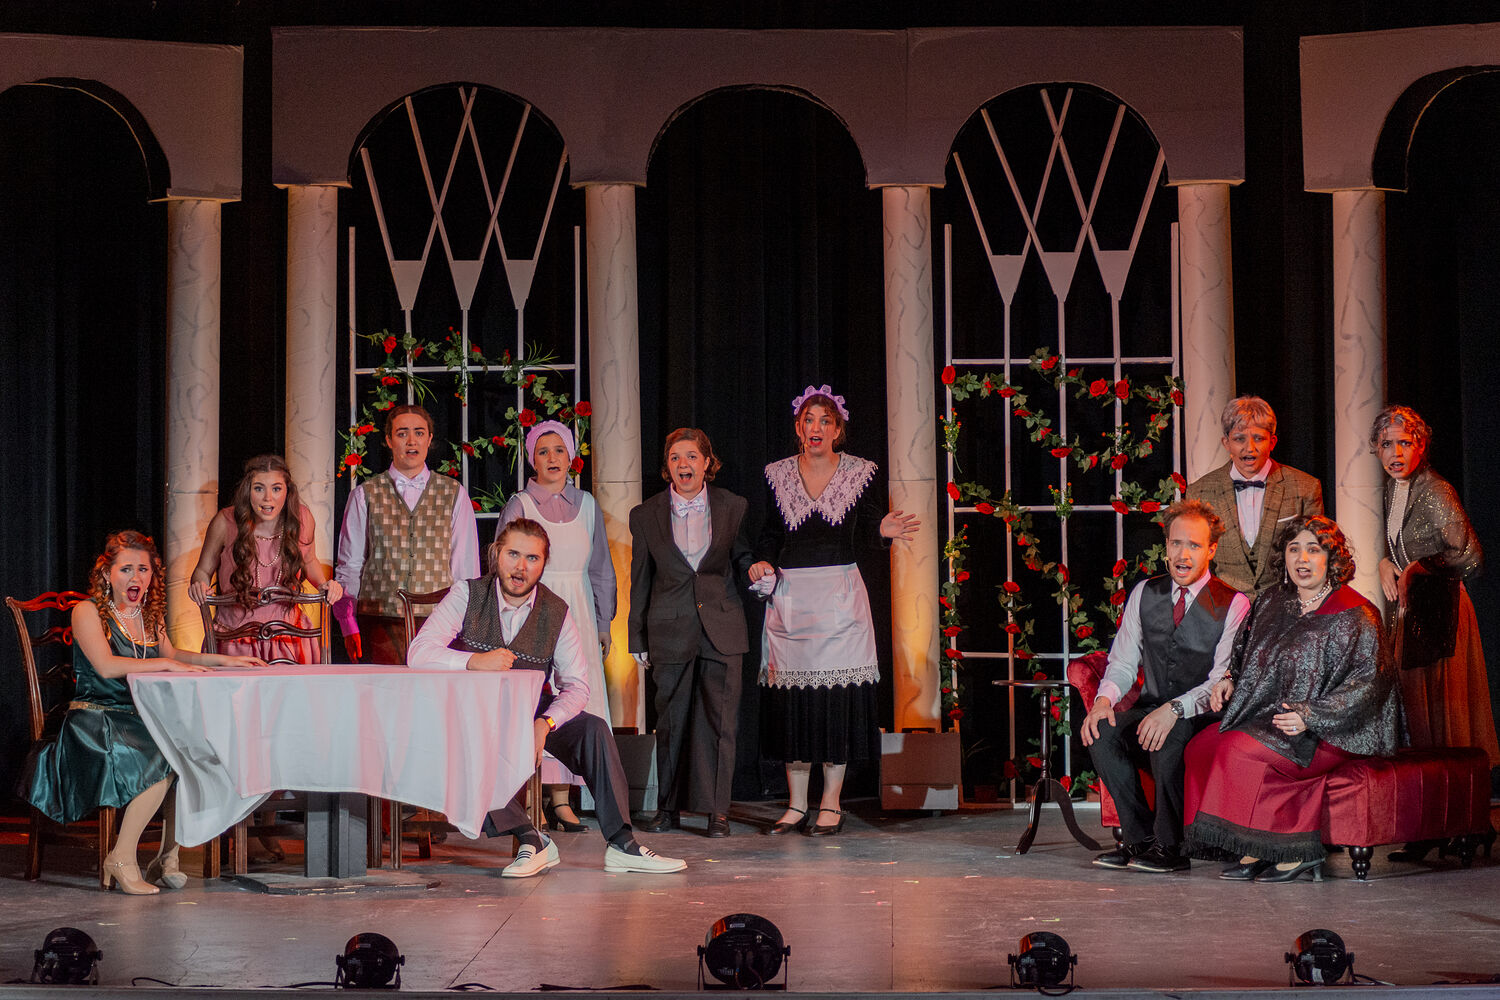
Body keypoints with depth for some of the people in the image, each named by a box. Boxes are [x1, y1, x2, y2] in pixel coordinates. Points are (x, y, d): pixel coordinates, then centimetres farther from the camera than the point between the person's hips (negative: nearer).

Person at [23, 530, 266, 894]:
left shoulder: (149, 615, 15)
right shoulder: (88, 612, -5)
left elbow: (170, 655, 29)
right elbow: (106, 666, -19)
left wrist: (223, 660, 18)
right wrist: (166, 664, -19)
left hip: (141, 719, 7)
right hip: (95, 720, -6)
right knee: (165, 758, -31)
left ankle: (168, 857, -11)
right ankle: (122, 859, -17)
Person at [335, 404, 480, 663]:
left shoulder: (454, 494, 11)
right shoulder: (365, 495, 9)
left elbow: (467, 565, 10)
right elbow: (349, 566, 10)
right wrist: (349, 628, 1)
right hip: (379, 622, 0)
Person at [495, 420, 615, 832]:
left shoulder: (586, 504, 12)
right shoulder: (519, 505, 2)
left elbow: (601, 569, 17)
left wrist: (603, 622, 13)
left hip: (578, 613, 3)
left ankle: (562, 799, -1)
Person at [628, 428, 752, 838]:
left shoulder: (733, 507, 4)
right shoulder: (646, 515, 4)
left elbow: (743, 557, 14)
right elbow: (640, 581, 8)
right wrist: (638, 638, 7)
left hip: (721, 627, 0)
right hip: (670, 631, 0)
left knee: (719, 719, -2)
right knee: (670, 722, 5)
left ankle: (716, 809, 5)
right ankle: (669, 807, 16)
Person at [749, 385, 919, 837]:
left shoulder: (859, 473, 3)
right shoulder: (778, 475, 8)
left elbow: (867, 533, 4)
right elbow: (770, 535, 12)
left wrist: (884, 531, -18)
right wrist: (764, 566, -7)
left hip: (839, 593, -2)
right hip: (789, 595, 2)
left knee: (838, 698, -4)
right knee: (792, 697, 1)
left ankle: (831, 805, 4)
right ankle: (797, 805, 10)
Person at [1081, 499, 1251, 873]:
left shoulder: (1233, 604, -6)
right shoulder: (1145, 594, 9)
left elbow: (1223, 681, -14)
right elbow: (1122, 662, 8)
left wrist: (1175, 709, -30)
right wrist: (1104, 698, -14)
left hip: (1203, 718, -5)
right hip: (1153, 707, 5)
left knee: (1169, 739, -36)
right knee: (1102, 733, -24)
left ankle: (1170, 846, -20)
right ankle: (1138, 838, -15)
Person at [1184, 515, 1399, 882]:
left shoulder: (1354, 615, -8)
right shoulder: (1273, 603, 14)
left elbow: (1368, 683, -14)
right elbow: (1250, 656, 28)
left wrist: (1310, 715, -22)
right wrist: (1231, 680, 6)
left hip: (1329, 735, -8)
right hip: (1265, 717, 8)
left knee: (1241, 750, -29)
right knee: (1201, 746, -15)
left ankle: (1298, 850, -18)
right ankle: (1256, 851, -14)